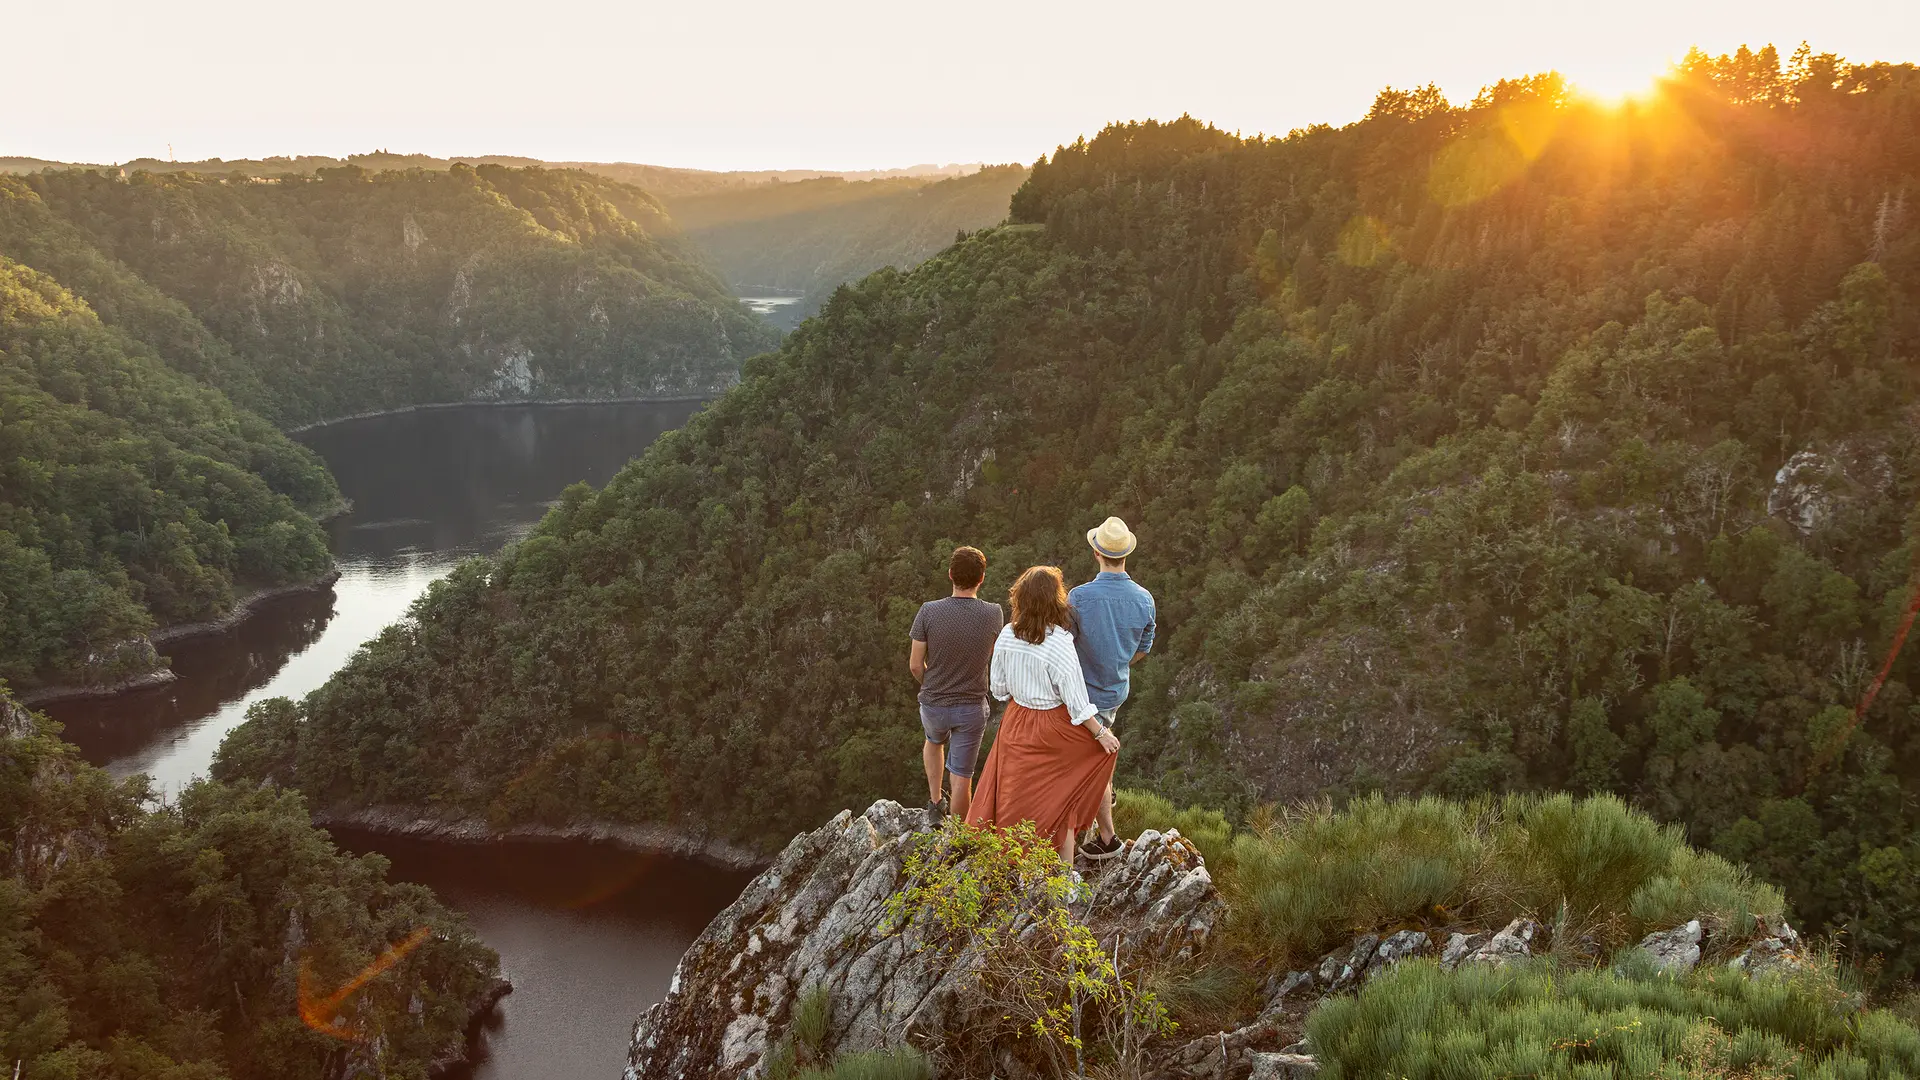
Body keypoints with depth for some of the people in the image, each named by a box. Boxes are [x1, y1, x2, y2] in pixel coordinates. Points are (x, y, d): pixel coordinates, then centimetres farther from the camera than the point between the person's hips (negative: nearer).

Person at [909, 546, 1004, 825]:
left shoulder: (929, 612, -18)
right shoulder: (993, 614, -15)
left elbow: (915, 665, -10)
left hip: (933, 704, 1)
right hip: (972, 706, -1)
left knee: (934, 741, 34)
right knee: (962, 776, 11)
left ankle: (935, 803, 33)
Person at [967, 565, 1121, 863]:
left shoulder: (1007, 636, -11)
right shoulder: (1060, 646, -25)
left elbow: (998, 686, 2)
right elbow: (1076, 703, -19)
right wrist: (1100, 733, -6)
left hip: (1016, 723, 4)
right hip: (1052, 727, -4)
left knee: (1014, 797, 18)